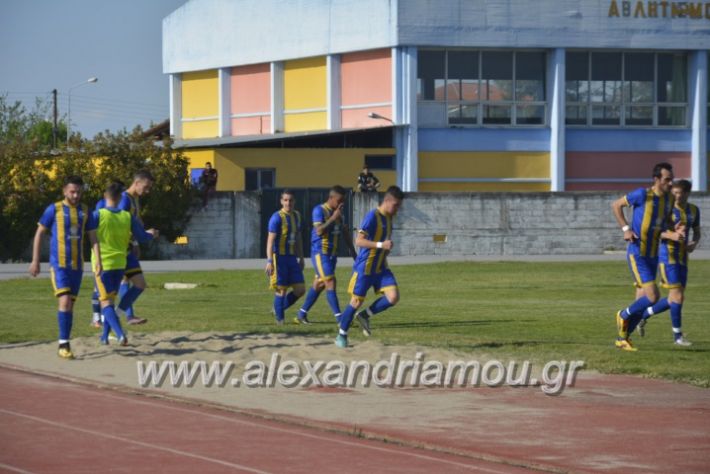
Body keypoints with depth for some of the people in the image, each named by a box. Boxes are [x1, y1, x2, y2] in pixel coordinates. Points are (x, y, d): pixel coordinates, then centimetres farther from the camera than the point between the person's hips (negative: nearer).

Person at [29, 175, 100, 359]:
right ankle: (63, 344, -14)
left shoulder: (85, 211, 7)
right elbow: (39, 234, 1)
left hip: (77, 265, 4)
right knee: (64, 301, -17)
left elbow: (93, 237, 10)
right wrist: (35, 261, -4)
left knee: (71, 304, 8)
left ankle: (65, 344, 15)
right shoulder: (54, 209, -4)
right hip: (59, 264, -4)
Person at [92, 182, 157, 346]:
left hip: (102, 264, -4)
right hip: (120, 263, 4)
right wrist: (151, 234, 28)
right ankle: (105, 336, 25)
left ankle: (120, 334, -24)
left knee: (106, 302, -5)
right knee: (110, 299, 20)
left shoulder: (98, 215, -11)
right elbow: (142, 237, 7)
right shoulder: (128, 217, -1)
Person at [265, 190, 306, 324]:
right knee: (281, 289, -3)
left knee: (300, 289, 3)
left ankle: (278, 309, 21)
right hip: (280, 258, -7)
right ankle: (279, 318, 10)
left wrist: (301, 258, 22)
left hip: (292, 258, 7)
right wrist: (269, 261, -24)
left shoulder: (296, 216, 11)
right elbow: (270, 240, -17)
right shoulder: (277, 217, -11)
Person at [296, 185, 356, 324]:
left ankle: (301, 314, 21)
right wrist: (333, 218, -23)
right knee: (330, 283, -14)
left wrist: (352, 250, 14)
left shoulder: (338, 213, 12)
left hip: (332, 254, 8)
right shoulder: (319, 210, -11)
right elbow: (319, 230, -22)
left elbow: (345, 232, 19)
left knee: (319, 285, 11)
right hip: (320, 253, -8)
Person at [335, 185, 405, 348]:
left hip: (381, 268, 7)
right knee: (356, 301, 1)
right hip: (364, 268, -7)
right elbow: (359, 241, -23)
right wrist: (381, 245, -31)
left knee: (393, 297, -11)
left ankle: (365, 316, 10)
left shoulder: (389, 218, 8)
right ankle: (342, 335, 17)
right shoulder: (372, 217, -17)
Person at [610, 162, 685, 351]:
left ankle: (623, 337, 23)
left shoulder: (669, 199, 5)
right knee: (652, 296, -16)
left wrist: (672, 235, -9)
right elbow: (616, 205, -2)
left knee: (643, 300, 9)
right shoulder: (643, 194, -15)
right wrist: (626, 229, -12)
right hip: (637, 255, -7)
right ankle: (624, 315, 11)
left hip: (653, 255, 7)